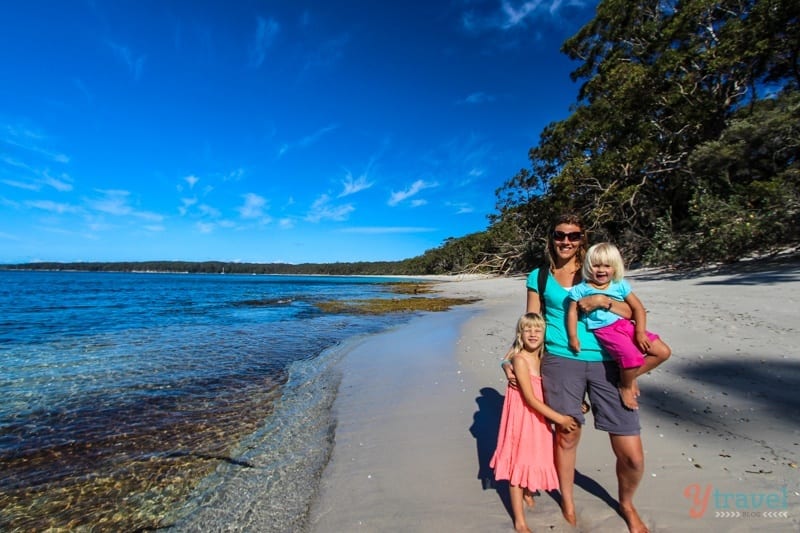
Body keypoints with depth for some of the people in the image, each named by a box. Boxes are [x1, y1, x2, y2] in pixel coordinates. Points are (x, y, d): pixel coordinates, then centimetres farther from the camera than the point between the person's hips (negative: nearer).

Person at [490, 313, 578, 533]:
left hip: (538, 416, 7)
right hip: (522, 416, -7)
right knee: (518, 463, 5)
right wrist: (559, 418, -19)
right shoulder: (520, 359, -22)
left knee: (533, 457, 22)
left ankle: (528, 492, 50)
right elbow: (530, 398, -22)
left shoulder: (542, 359, 0)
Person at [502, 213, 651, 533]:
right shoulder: (539, 276, 7)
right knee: (567, 435, 7)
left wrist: (603, 300, -12)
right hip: (561, 360, -1)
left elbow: (630, 312, 7)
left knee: (632, 455, 3)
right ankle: (568, 502, 37)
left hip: (605, 362, 2)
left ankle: (626, 504, 37)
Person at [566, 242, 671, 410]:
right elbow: (572, 312, -5)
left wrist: (640, 332, -5)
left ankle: (630, 376, 18)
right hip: (604, 330, -5)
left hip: (625, 324, 6)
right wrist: (573, 337, -9)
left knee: (663, 352, 1)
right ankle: (625, 386, 9)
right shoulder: (582, 289, -5)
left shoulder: (620, 285, 6)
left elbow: (638, 308, 7)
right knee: (633, 358, -24)